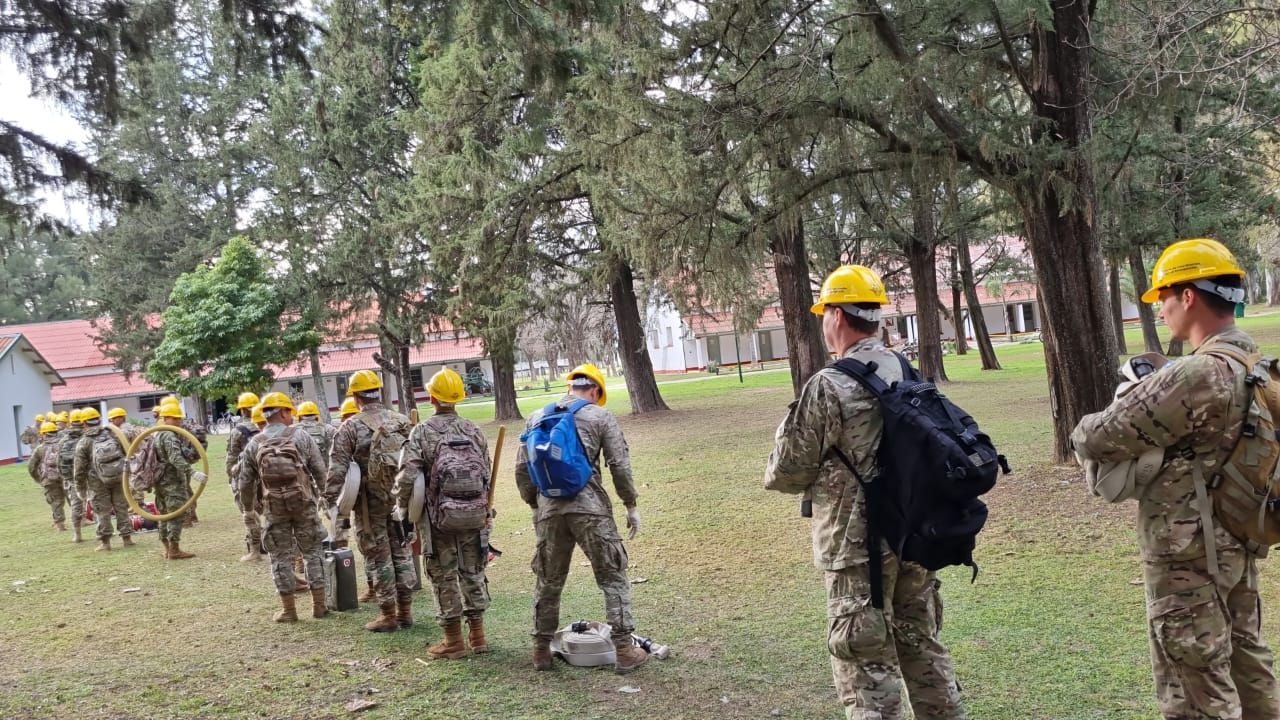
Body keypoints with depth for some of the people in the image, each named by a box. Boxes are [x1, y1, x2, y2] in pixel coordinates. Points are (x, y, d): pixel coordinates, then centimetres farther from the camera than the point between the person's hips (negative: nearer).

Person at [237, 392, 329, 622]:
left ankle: (288, 609, 10)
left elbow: (245, 481, 4)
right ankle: (319, 605, 12)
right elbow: (320, 471, -4)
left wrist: (248, 506, 20)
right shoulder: (301, 437, -4)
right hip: (304, 503, -1)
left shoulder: (254, 444, 1)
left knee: (281, 556, 8)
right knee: (312, 551, 10)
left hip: (273, 508, 1)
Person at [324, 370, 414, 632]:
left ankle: (388, 615, 8)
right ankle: (405, 608, 21)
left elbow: (337, 469, -12)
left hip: (370, 501, -4)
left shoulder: (351, 427, -9)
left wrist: (332, 503, -8)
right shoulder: (402, 422, 4)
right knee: (402, 552, 14)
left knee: (378, 557, 4)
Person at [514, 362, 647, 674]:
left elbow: (522, 468, 12)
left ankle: (541, 649, 24)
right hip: (590, 508, -3)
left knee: (548, 581, 16)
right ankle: (624, 650, 4)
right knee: (613, 577, 5)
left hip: (549, 511, 3)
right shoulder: (600, 417, 4)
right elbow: (620, 466, -1)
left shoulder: (537, 417, 13)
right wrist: (631, 505, 9)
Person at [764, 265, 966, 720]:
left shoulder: (829, 387, -18)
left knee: (867, 663, 2)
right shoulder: (909, 374, 4)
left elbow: (785, 474, -12)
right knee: (921, 644, 20)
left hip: (858, 544, -7)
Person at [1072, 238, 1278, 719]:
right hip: (1238, 543, 9)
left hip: (1188, 556, -9)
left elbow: (1097, 440, -23)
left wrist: (1082, 431, -2)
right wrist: (1154, 385, 3)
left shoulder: (1197, 375, -26)